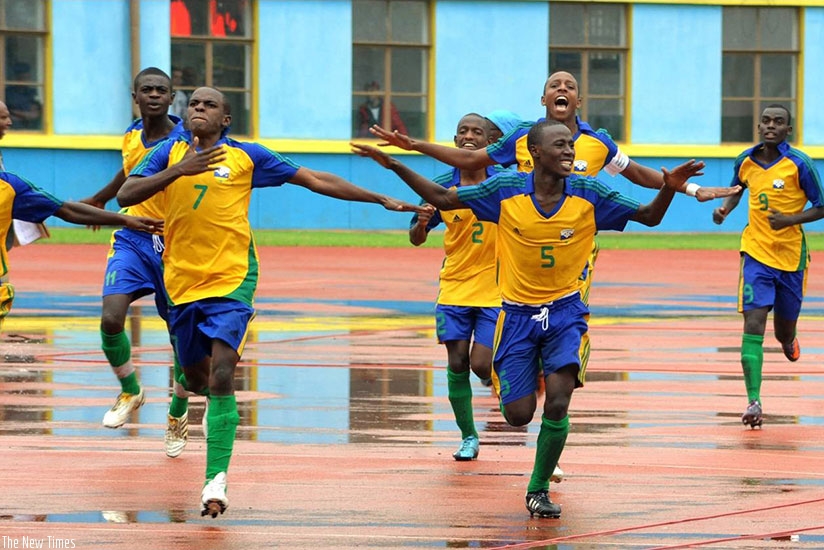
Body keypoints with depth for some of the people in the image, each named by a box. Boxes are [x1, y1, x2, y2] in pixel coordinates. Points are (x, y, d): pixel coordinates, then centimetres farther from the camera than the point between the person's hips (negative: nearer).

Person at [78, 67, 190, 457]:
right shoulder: (131, 136, 4)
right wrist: (98, 200, 41)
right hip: (133, 239, 3)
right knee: (111, 319, -18)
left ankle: (178, 414, 30)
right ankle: (129, 392, 9)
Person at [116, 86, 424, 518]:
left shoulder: (246, 156, 2)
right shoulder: (170, 153, 6)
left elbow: (316, 180, 8)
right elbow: (125, 195, -6)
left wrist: (381, 199, 7)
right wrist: (179, 170, -19)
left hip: (231, 278, -3)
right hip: (181, 281, 3)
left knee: (220, 376, -18)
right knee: (195, 378, 15)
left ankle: (216, 480, -17)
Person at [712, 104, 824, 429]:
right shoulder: (745, 162, 0)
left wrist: (790, 219, -22)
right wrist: (724, 209, 0)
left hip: (791, 256, -1)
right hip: (756, 254, 1)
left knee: (784, 333, 14)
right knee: (753, 324, -16)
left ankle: (788, 340, 54)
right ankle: (753, 401, -20)